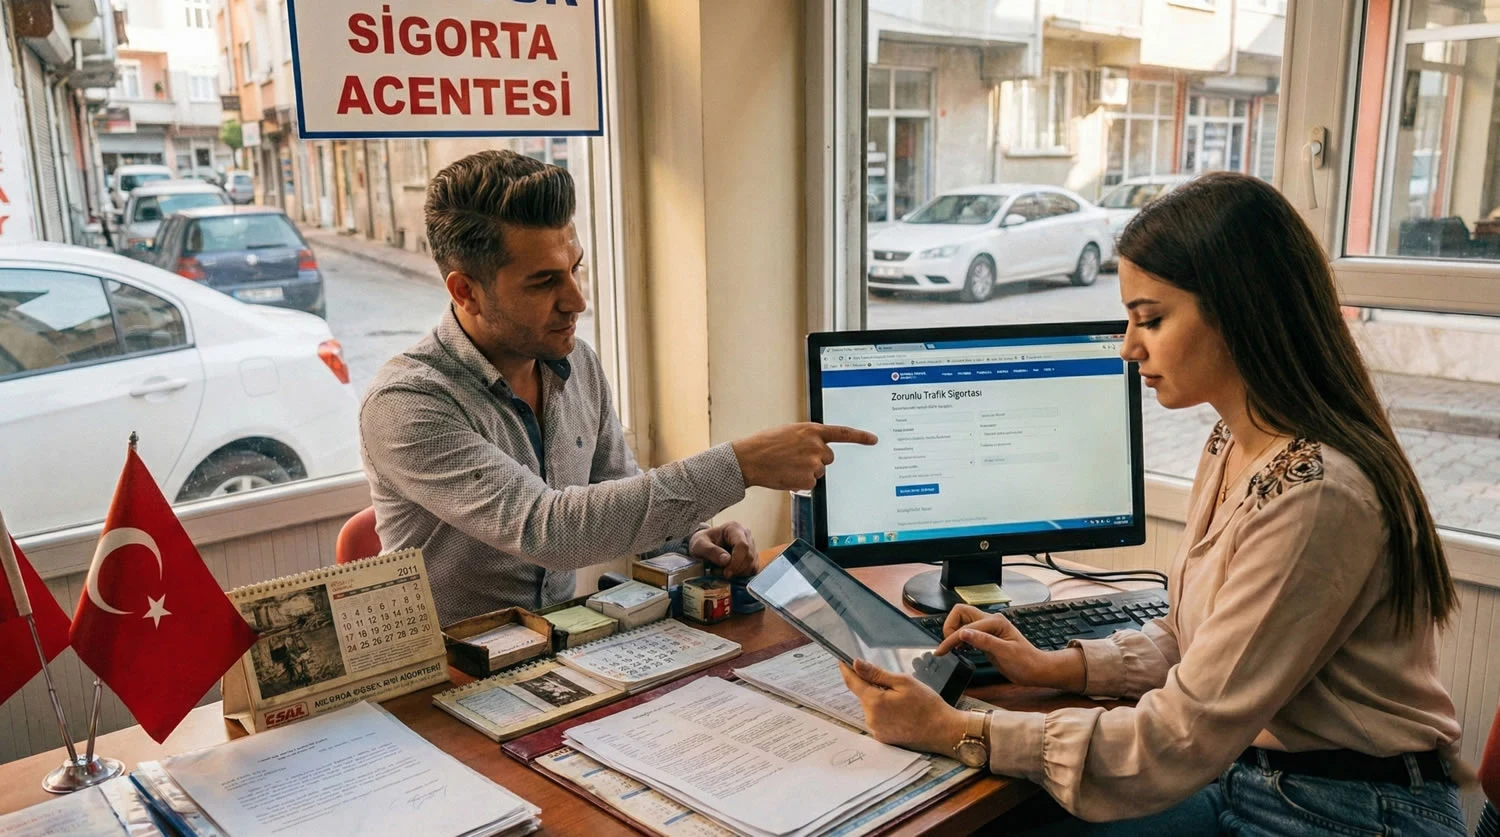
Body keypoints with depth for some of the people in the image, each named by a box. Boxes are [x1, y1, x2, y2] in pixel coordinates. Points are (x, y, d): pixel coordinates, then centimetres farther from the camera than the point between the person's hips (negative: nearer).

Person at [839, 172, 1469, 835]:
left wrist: (958, 731, -22)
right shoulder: (1230, 449, 2)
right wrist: (1054, 667, 1)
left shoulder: (1313, 494, -27)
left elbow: (1182, 739, -25)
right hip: (1242, 773, 7)